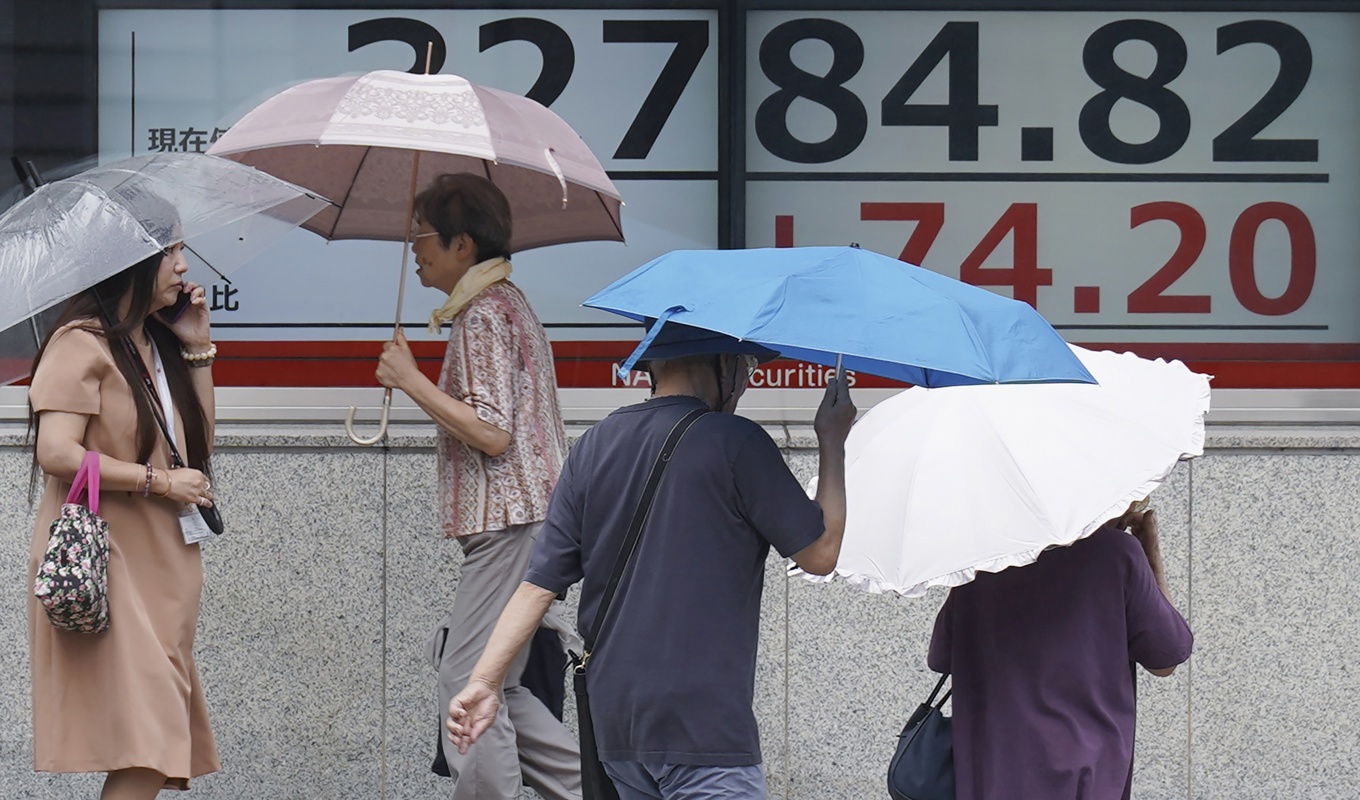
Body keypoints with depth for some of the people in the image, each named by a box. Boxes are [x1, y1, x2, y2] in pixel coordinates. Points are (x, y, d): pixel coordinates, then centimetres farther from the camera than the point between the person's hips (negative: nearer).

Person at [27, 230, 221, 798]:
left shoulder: (156, 341, 17)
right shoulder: (82, 342, -9)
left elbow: (198, 443, 17)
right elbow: (56, 451, -19)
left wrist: (197, 350, 9)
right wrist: (159, 482, -14)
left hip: (163, 563, 9)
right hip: (105, 562, -9)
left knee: (158, 749, 5)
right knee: (146, 750, -16)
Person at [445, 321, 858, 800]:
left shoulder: (594, 447, 9)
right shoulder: (734, 443, -9)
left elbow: (541, 580, 6)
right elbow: (819, 553, -5)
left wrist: (484, 680, 7)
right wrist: (833, 442, 5)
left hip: (614, 720, 7)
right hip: (703, 724, -7)